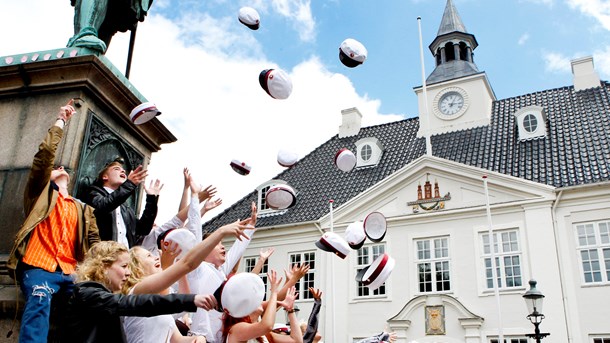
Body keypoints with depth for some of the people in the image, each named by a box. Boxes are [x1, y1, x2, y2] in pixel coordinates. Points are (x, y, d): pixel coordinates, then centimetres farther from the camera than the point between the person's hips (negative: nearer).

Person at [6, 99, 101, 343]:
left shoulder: (83, 209, 27)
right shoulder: (42, 193, 19)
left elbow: (94, 242, 16)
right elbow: (44, 155, 5)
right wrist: (60, 122, 9)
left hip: (70, 273, 4)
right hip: (38, 267, -3)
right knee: (39, 306, -29)